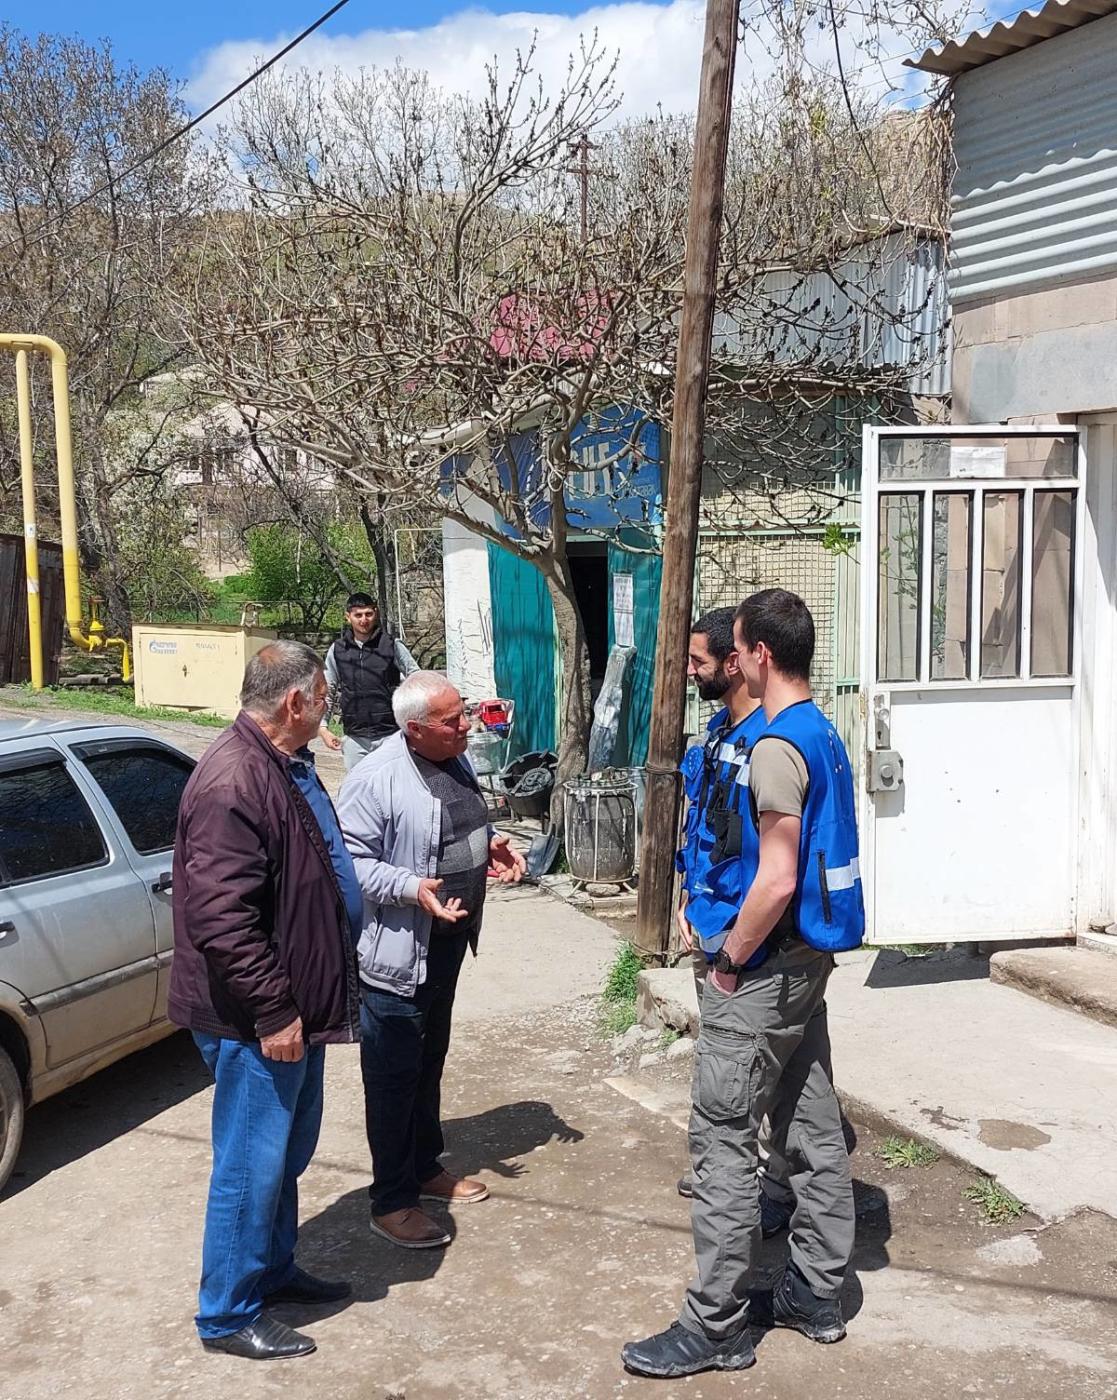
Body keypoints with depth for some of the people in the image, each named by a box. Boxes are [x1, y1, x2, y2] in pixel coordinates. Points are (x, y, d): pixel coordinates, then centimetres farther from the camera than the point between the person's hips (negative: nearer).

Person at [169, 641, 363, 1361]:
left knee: (290, 1152, 23)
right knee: (252, 1166, 4)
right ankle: (229, 1315, 21)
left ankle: (274, 1269, 41)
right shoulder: (233, 784, -26)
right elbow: (221, 918, -30)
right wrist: (274, 1011, -25)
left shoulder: (289, 764, 8)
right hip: (256, 1022, -10)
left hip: (297, 1005, 10)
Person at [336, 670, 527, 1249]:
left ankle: (426, 1167, 40)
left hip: (446, 942, 9)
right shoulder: (375, 779, -23)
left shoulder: (455, 761, 5)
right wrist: (411, 887, -32)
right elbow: (350, 861, -22)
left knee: (429, 1064, 23)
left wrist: (489, 846, 3)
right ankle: (391, 1202, 17)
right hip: (396, 952, -8)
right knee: (394, 1077, 4)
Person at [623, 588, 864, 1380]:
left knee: (723, 1136, -3)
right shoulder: (825, 735, 9)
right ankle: (817, 1293, 28)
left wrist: (730, 963, -13)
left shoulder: (777, 747, -20)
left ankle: (717, 1328, 6)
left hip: (768, 967, -10)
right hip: (810, 959, 10)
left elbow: (777, 880, -25)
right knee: (814, 1124, 15)